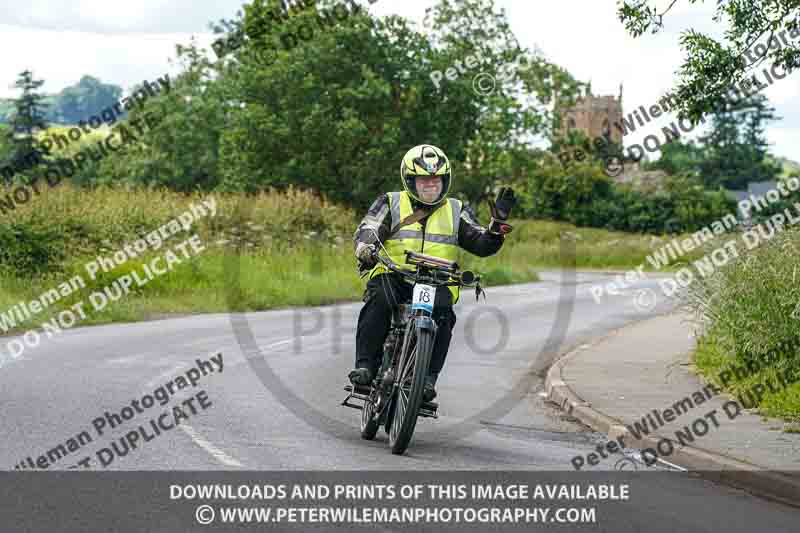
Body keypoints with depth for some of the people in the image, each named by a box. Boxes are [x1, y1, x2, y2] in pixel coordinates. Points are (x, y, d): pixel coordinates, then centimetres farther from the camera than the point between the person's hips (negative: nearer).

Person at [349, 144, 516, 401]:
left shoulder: (455, 211, 18)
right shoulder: (390, 204, 11)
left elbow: (482, 245, 10)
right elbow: (367, 230, -3)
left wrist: (498, 224, -9)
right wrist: (366, 248, -27)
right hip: (392, 277, -1)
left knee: (442, 313, -31)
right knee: (378, 301, -33)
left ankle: (428, 377, -27)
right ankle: (365, 366, -28)